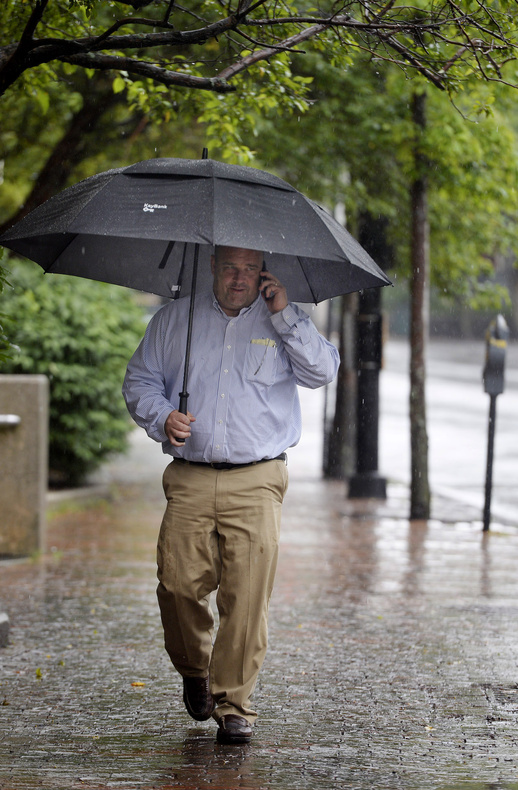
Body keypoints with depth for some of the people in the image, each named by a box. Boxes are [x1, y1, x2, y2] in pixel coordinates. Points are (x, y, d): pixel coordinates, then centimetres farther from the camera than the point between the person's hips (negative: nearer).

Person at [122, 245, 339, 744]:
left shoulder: (281, 322, 10)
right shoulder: (174, 319, 13)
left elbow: (322, 372, -3)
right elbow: (139, 380, 16)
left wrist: (284, 314, -9)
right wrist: (161, 417, -5)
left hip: (256, 483, -1)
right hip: (190, 479, 1)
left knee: (247, 595, -10)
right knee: (178, 583, -8)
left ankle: (234, 705, -1)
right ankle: (194, 670, 21)